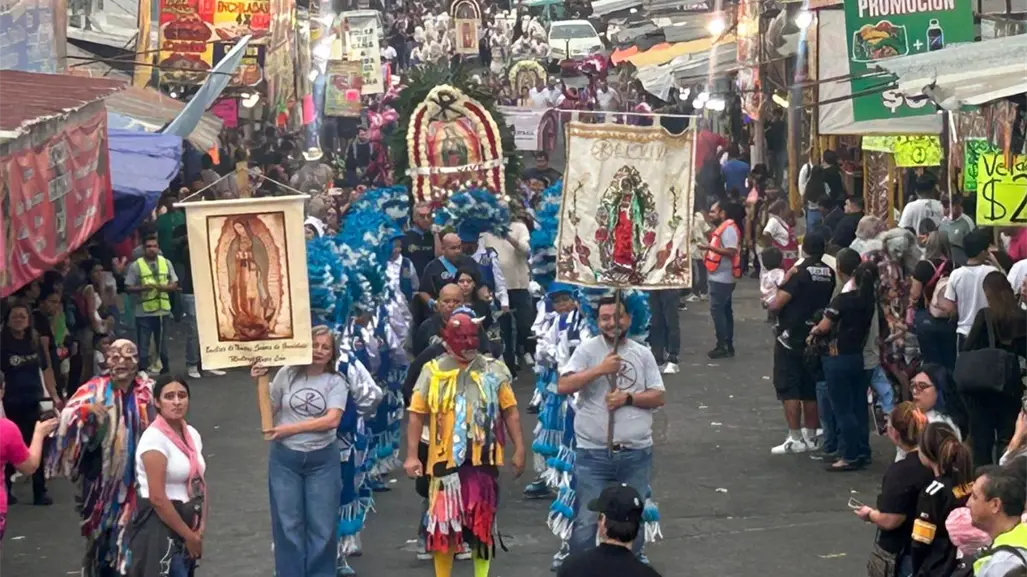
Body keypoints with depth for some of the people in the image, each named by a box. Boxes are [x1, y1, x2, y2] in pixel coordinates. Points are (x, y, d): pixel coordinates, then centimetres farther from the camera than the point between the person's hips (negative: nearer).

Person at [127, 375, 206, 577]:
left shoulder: (192, 434, 9)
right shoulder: (154, 438, -16)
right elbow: (157, 498, -19)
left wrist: (200, 530, 0)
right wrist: (188, 536, -13)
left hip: (186, 525, 8)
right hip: (160, 529, -8)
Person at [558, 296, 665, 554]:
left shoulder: (643, 354, 8)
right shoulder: (587, 349, -1)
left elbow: (658, 397, 5)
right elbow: (563, 386, -12)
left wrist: (629, 398, -12)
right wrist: (600, 369, -19)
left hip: (637, 453, 3)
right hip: (593, 453, -3)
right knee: (587, 521, -2)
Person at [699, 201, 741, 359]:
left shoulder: (728, 228, -16)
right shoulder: (721, 228, 16)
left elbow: (731, 252, -25)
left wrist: (709, 247, -25)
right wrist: (709, 247, 11)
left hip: (722, 278, -11)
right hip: (719, 277, 11)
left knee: (717, 310, -11)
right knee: (724, 311, 12)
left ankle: (722, 346, -9)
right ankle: (728, 346, 16)